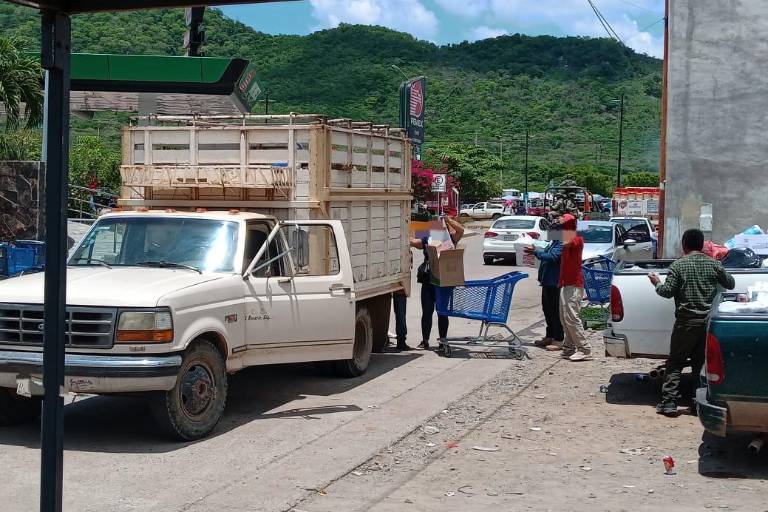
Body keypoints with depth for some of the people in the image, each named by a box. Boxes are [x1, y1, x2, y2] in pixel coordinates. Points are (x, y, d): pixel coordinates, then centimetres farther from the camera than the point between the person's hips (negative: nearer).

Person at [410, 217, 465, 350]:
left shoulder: (449, 239, 1)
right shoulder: (427, 240, 8)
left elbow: (461, 230, -13)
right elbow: (412, 242, 0)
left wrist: (448, 220, -16)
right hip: (428, 281, 2)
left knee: (442, 312, 5)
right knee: (427, 311, 5)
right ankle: (425, 340, 12)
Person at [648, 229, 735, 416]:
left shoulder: (678, 265, -5)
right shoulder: (714, 264, 4)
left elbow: (667, 291, -9)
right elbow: (730, 284, 13)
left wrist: (657, 283, 11)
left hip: (687, 321, -3)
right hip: (709, 320, 3)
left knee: (675, 363, 4)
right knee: (702, 362, 12)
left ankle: (669, 402, -3)